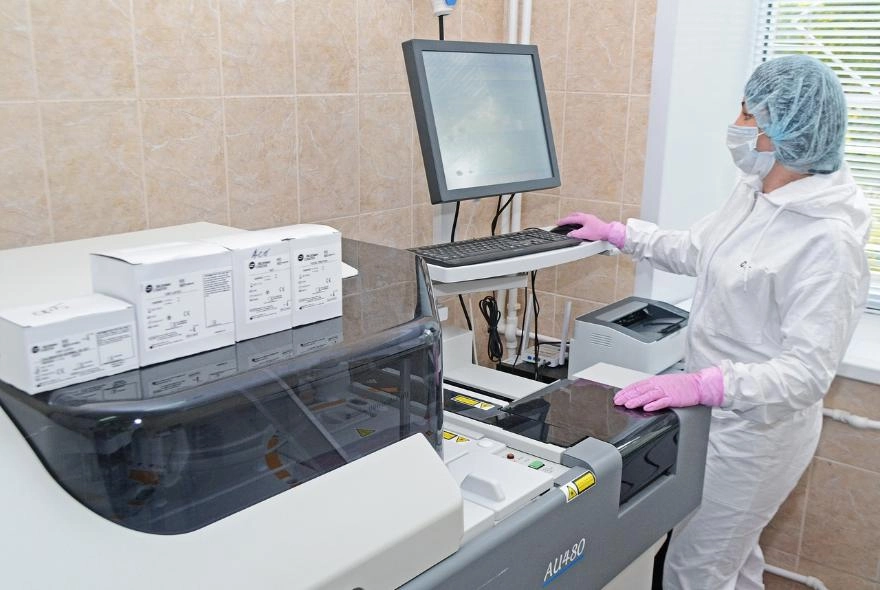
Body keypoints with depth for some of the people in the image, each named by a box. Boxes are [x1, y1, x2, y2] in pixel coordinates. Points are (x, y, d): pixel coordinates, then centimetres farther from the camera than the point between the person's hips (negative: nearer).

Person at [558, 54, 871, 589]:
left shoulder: (828, 239, -27)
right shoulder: (753, 193, 1)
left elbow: (808, 370, -28)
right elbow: (695, 251, 18)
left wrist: (705, 385, -39)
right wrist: (615, 233, 19)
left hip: (757, 428, -8)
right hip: (723, 415, 9)